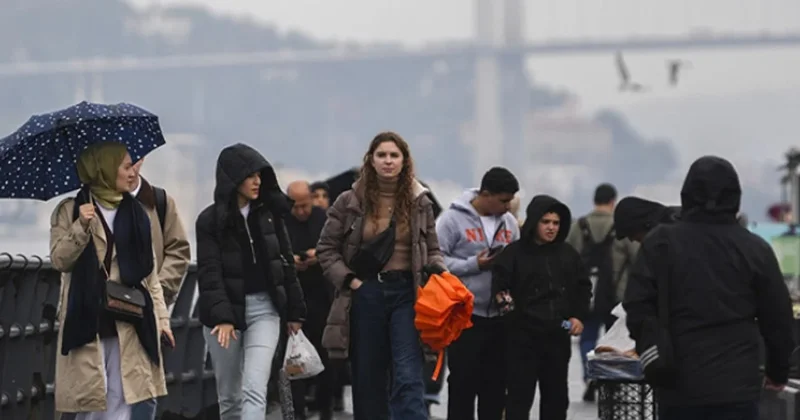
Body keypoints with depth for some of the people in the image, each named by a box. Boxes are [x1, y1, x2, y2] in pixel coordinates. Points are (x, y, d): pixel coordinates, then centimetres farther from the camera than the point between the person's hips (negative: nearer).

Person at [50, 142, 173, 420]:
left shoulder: (136, 214, 14)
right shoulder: (70, 211, 4)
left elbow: (149, 272, 15)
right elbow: (59, 260, -6)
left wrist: (161, 316, 8)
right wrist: (81, 227, -20)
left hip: (128, 319, 3)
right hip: (86, 318, -3)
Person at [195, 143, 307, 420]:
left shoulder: (270, 213, 5)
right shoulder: (211, 220, -4)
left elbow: (285, 263, 11)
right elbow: (209, 273, -11)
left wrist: (294, 312, 11)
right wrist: (221, 317, -22)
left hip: (264, 308, 1)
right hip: (225, 310, -1)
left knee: (254, 390, -14)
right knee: (229, 395, 9)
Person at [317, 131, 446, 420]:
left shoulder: (419, 202, 6)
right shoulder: (350, 202, 2)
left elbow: (432, 249, 14)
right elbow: (326, 248, 7)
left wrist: (438, 274, -6)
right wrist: (349, 280, -5)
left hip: (406, 292, -1)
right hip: (366, 293, 1)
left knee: (408, 377, -12)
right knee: (367, 379, 7)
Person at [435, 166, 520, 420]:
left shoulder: (509, 222, 9)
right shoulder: (454, 219, -7)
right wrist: (474, 265, -17)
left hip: (499, 315, 5)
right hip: (465, 314, -5)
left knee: (496, 381, 9)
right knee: (463, 380, -1)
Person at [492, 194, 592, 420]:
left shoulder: (568, 255, 9)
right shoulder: (514, 253, -5)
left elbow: (583, 288, 15)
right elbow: (499, 285, -8)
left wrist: (579, 316, 3)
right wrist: (503, 298, -29)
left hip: (558, 336, 5)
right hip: (523, 337, -5)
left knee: (556, 393, 14)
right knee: (520, 394, -4)